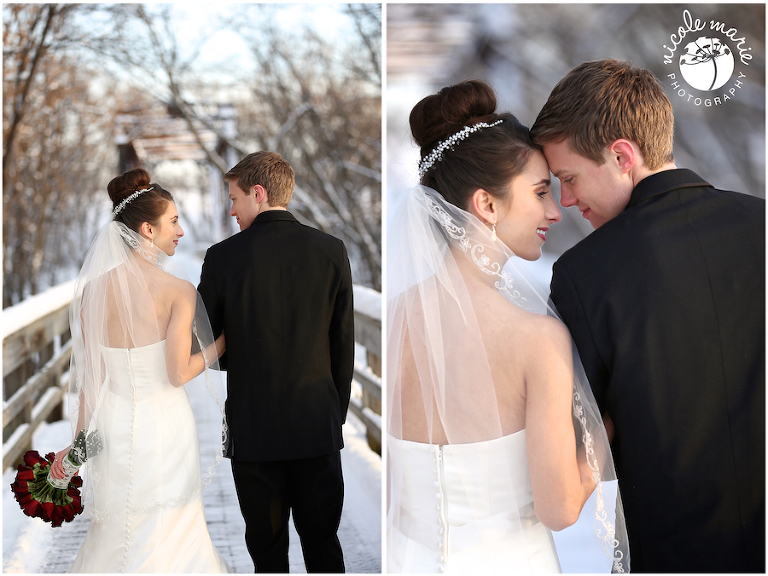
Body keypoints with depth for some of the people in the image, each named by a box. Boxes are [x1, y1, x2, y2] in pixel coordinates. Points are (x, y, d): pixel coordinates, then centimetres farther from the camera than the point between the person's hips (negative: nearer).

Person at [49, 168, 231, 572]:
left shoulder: (94, 288, -4)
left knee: (118, 534, 20)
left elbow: (89, 376, -1)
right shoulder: (179, 292, -15)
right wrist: (224, 341, -2)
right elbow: (178, 373, -16)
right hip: (165, 427, -4)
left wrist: (78, 439, 7)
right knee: (166, 536, 12)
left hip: (114, 427, 4)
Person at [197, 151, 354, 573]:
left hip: (253, 425, -1)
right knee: (323, 542, 12)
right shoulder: (331, 250, -2)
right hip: (318, 425, 2)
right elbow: (344, 343, 2)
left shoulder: (223, 256, -7)